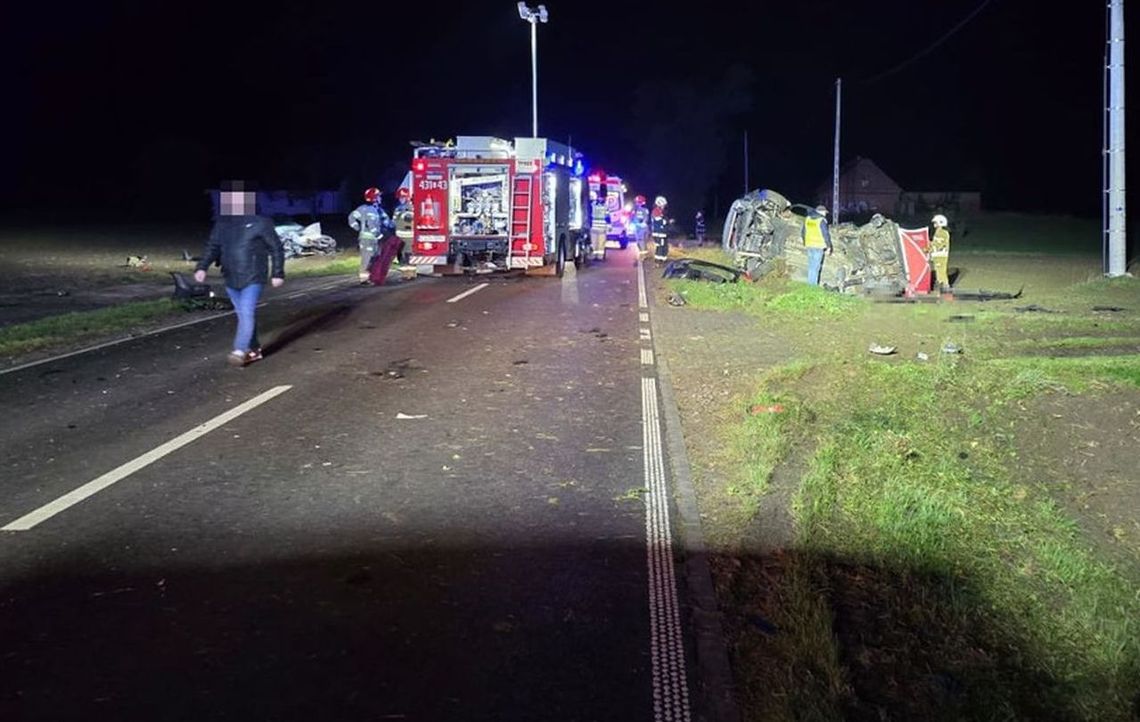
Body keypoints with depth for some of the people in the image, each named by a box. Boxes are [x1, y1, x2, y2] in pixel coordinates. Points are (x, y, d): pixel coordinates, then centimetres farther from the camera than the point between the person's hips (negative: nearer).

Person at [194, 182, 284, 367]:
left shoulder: (260, 222, -8)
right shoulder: (222, 222, 7)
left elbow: (276, 248, -3)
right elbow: (212, 246, 9)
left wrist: (277, 273, -5)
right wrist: (202, 267, -5)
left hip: (253, 278, -6)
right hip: (231, 279, 6)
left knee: (247, 313, -16)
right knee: (243, 315, 13)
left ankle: (239, 351, -15)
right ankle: (254, 349, 25)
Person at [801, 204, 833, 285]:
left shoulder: (808, 218, 8)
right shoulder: (822, 220, -12)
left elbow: (803, 232, 16)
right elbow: (826, 234, -12)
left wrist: (805, 243, 30)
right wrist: (829, 247, -4)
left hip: (809, 245, 6)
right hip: (819, 246, -6)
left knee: (811, 265, 14)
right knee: (816, 266, -3)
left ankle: (810, 283, 16)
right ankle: (813, 285, -1)